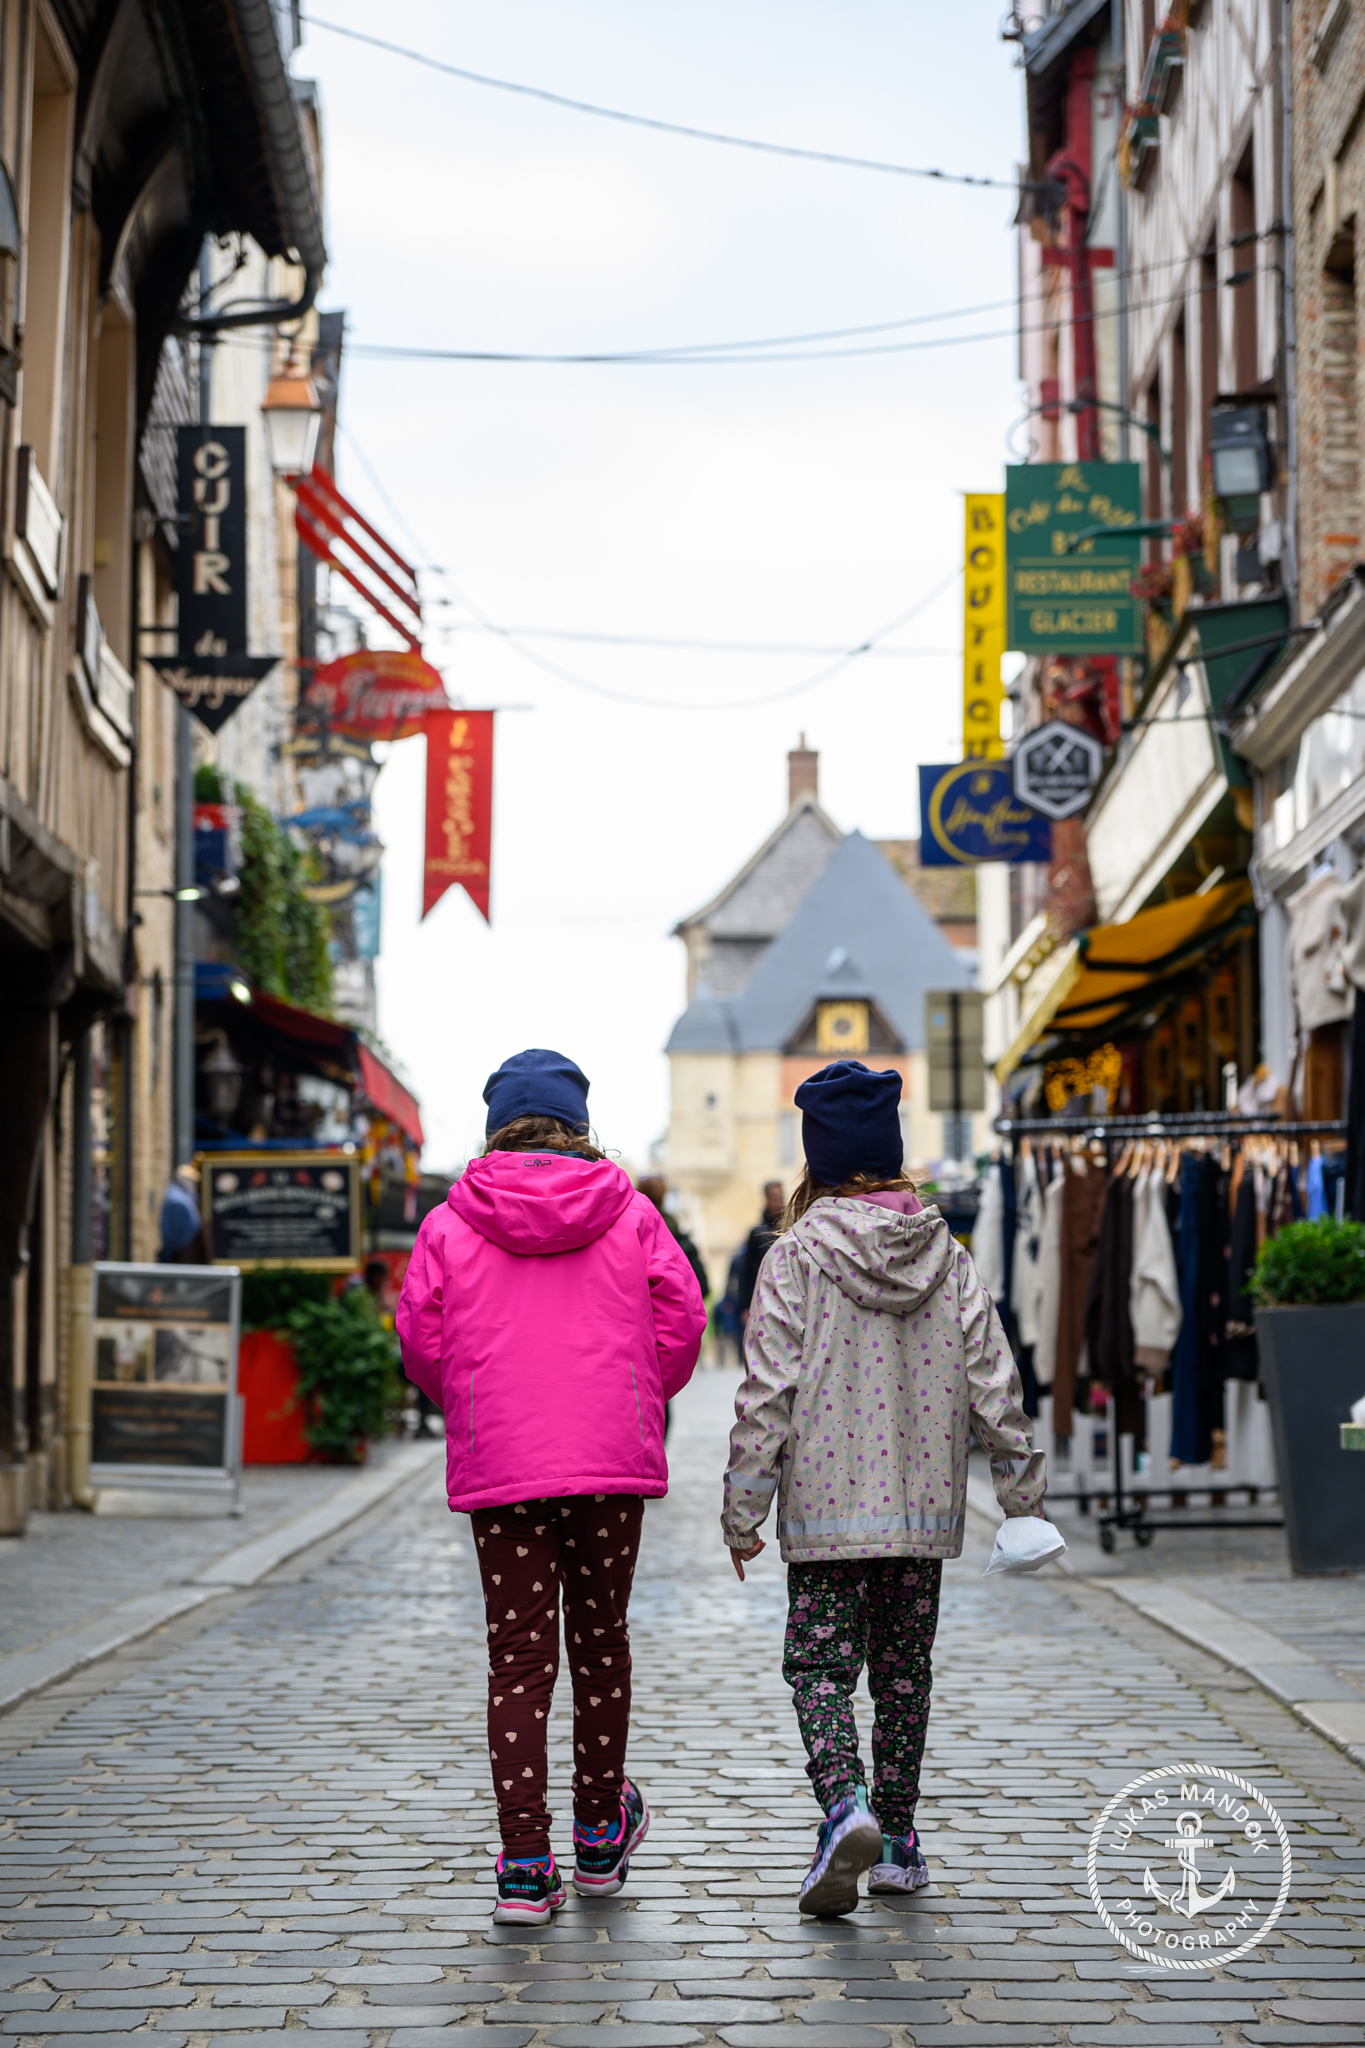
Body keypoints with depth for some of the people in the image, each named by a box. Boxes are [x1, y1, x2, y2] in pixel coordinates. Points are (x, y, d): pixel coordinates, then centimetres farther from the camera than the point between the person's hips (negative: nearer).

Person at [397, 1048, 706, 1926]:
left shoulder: (450, 1224, 1)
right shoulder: (630, 1214, 2)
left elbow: (422, 1342, 2)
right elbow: (681, 1323, 0)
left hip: (497, 1465, 0)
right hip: (613, 1461, 1)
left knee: (518, 1656, 2)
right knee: (600, 1641, 15)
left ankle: (526, 1863, -4)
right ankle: (601, 1835, 28)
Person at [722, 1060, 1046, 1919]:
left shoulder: (798, 1257, -8)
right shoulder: (948, 1258, 3)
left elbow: (768, 1391, -10)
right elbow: (994, 1382, 3)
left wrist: (744, 1510, -4)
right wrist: (1024, 1489, 12)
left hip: (827, 1508, -4)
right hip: (925, 1506, 4)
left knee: (820, 1664, 1)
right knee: (904, 1668, 15)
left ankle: (846, 1806, -22)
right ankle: (899, 1838, 19)